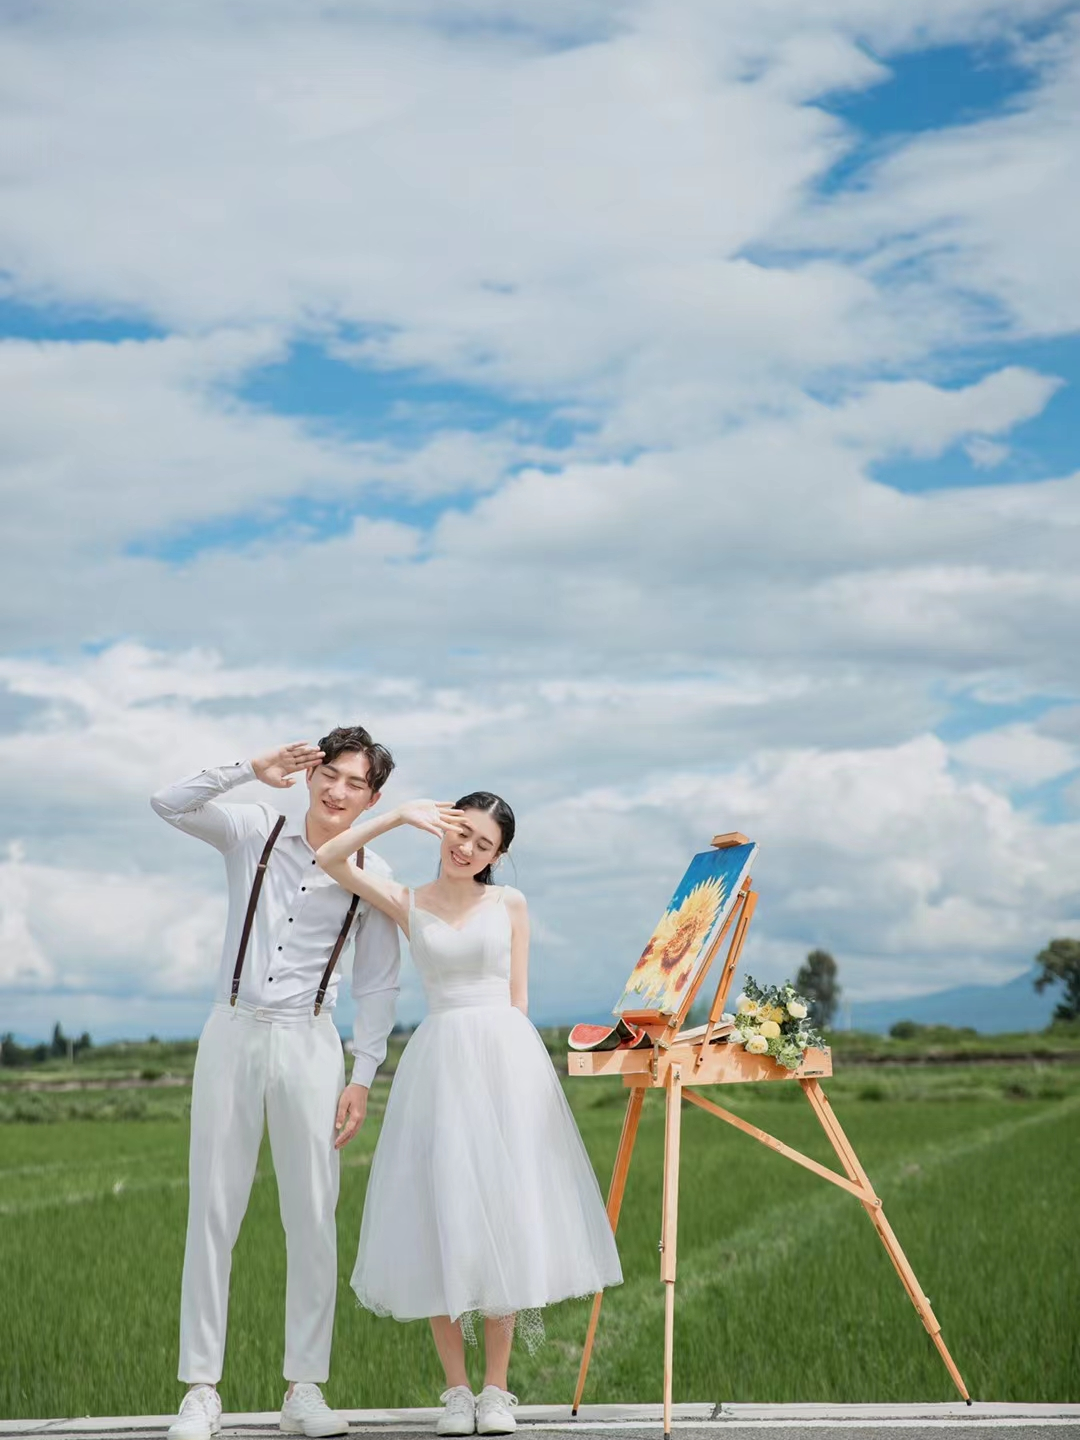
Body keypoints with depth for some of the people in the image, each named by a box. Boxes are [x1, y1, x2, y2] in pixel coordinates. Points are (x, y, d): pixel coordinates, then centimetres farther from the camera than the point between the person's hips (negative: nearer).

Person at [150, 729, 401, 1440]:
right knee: (213, 1209, -1)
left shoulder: (372, 876, 2)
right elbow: (170, 803, -7)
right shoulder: (256, 832, 4)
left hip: (308, 1042, 0)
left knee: (314, 1216, -1)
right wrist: (250, 768, -15)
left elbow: (378, 987, 6)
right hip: (233, 1033, 0)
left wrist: (362, 1079, 0)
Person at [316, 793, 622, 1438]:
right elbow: (329, 858, 0)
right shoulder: (407, 903, 9)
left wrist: (504, 1056, -1)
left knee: (503, 1214, 0)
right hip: (439, 1061, 0)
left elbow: (518, 998, 8)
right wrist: (399, 816, -1)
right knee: (442, 1220, -2)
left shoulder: (510, 904, 8)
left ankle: (497, 1388, 6)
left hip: (505, 1055, 0)